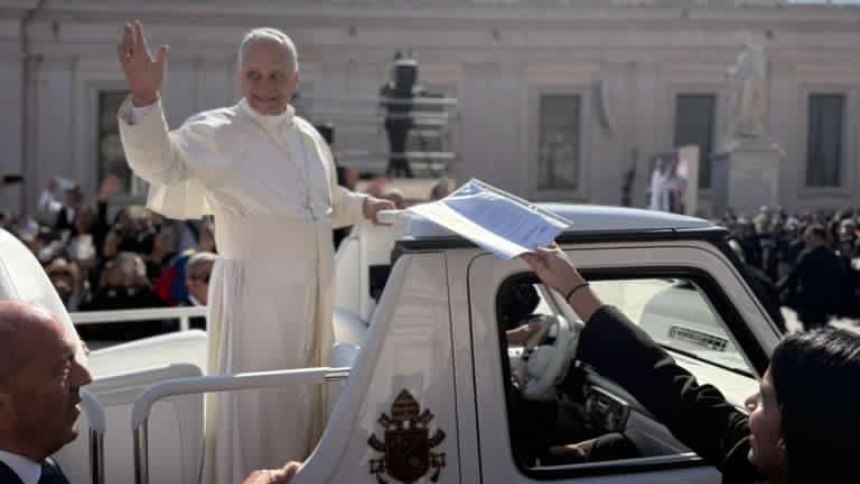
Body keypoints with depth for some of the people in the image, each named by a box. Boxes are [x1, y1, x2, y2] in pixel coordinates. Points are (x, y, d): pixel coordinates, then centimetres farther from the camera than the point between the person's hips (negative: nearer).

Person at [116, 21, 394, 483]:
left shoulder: (309, 137, 11)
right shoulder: (216, 132, -10)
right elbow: (158, 162, -28)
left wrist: (364, 207, 12)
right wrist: (144, 96, -42)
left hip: (312, 290, 7)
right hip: (255, 291, -7)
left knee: (301, 401, 18)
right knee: (256, 404, -4)